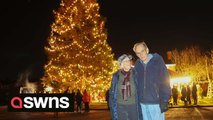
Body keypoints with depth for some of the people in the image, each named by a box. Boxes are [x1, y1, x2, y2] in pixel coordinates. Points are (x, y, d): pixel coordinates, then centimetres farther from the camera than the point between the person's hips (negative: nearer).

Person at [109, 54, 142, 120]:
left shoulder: (135, 74, -4)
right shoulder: (116, 76, 0)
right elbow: (112, 92, 5)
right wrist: (112, 106, 2)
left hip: (133, 105, -1)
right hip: (120, 106, 1)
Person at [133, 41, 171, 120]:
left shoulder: (157, 60, -4)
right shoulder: (137, 64, 7)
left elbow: (165, 80, -8)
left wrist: (164, 100, -13)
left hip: (156, 102, -4)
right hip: (143, 103, 4)